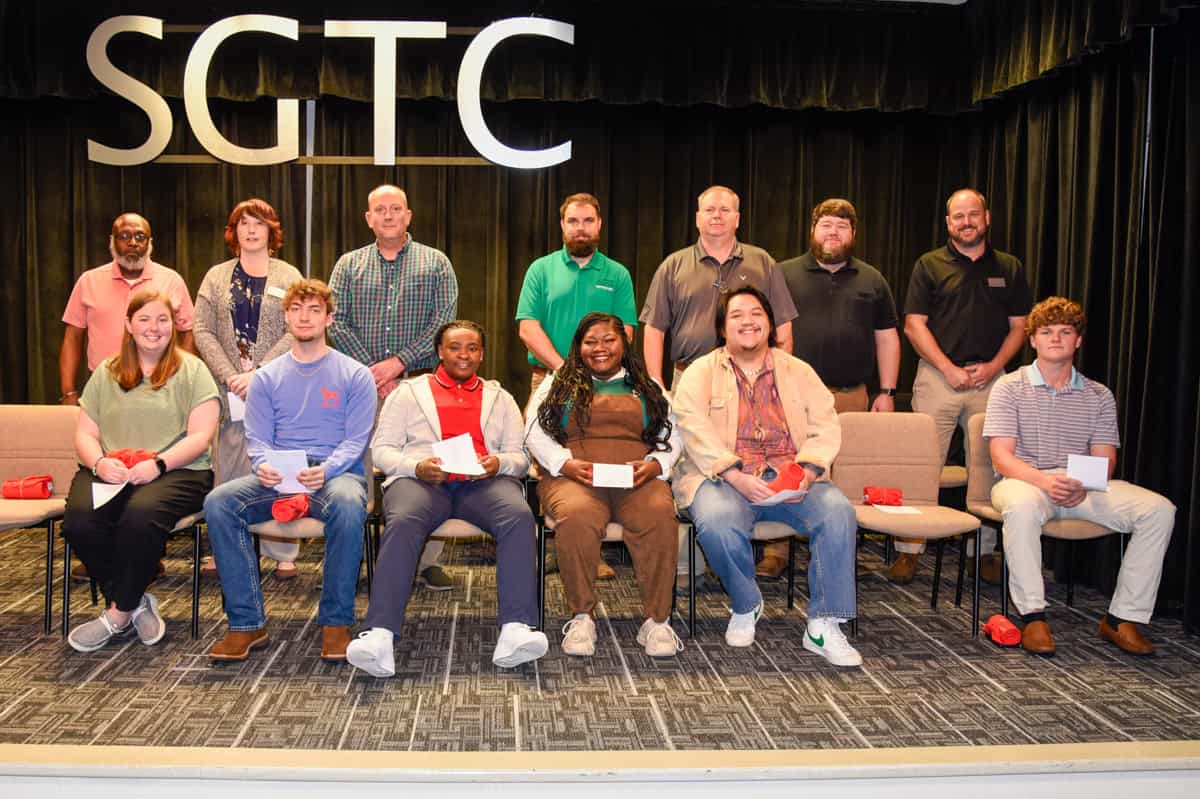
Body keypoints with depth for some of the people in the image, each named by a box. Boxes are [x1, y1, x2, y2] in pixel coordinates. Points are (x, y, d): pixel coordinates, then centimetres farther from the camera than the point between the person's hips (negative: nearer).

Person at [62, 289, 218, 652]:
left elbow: (200, 437, -3)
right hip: (109, 472, 4)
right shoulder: (106, 373, 18)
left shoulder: (191, 370, 7)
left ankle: (117, 614, -14)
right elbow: (84, 435, 14)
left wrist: (156, 463, -18)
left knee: (140, 514, -35)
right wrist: (100, 462, -9)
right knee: (79, 520, -28)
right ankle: (135, 602, -7)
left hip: (176, 471, -3)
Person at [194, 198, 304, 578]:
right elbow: (202, 331, 5)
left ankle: (283, 554, 5)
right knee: (229, 466, 1)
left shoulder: (288, 277, 7)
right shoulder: (217, 277, 13)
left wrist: (259, 374, -12)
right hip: (229, 391, 2)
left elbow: (295, 332, -3)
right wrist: (231, 376, -8)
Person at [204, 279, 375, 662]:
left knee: (347, 504, -39)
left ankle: (336, 622, -23)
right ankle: (247, 623, -18)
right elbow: (256, 439, 10)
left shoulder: (355, 375, 8)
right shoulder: (266, 378, 17)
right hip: (276, 479, 3)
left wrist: (325, 470, -21)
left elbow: (355, 441, -1)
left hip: (336, 473, -3)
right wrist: (264, 465, -14)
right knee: (219, 501, -26)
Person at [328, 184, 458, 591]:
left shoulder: (436, 263, 10)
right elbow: (336, 323, 4)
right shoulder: (349, 265, 14)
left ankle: (426, 560, 4)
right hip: (361, 386, 1)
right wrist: (373, 372, -8)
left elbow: (445, 321, -1)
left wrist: (399, 362, -10)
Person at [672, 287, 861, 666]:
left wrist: (808, 471, -13)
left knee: (838, 511, -25)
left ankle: (823, 627, -16)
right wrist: (736, 476, -20)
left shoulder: (799, 372, 18)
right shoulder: (701, 372, 9)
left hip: (789, 477, 3)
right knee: (718, 521, -34)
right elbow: (694, 429, -7)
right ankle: (745, 607, -5)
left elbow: (826, 427, 8)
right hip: (724, 478, -2)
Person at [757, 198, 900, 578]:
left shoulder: (872, 281, 16)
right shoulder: (784, 274, 9)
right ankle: (775, 552, 2)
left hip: (851, 397, 2)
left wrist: (886, 392, 8)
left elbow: (887, 339, 15)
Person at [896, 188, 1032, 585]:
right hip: (938, 374, -2)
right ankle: (908, 551, 0)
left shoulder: (1009, 268, 13)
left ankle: (985, 552, 14)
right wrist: (948, 368, -10)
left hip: (990, 378, 2)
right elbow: (914, 324, -1)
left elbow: (1018, 326, 11)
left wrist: (994, 365, -5)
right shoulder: (929, 266, 5)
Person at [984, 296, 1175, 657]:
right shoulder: (1010, 387, 3)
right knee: (1022, 506, -40)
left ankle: (1123, 619, -11)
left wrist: (1085, 485, -19)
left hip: (1084, 488, 4)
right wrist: (1044, 480, -26)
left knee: (1159, 509, -18)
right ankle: (1033, 616, -27)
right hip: (1025, 480, -4)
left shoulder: (1099, 396, 14)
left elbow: (1105, 460, 6)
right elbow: (1001, 456, -7)